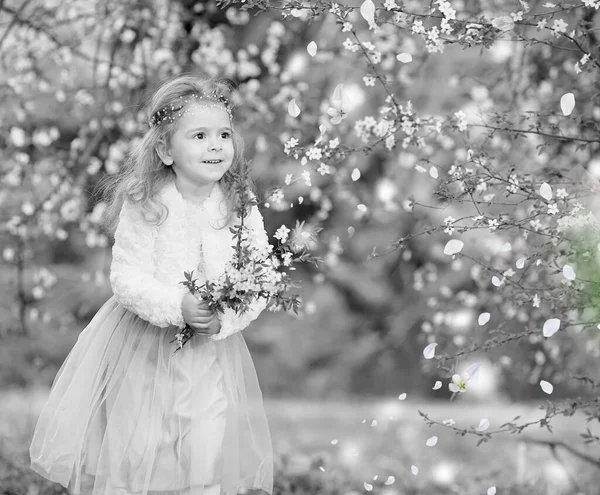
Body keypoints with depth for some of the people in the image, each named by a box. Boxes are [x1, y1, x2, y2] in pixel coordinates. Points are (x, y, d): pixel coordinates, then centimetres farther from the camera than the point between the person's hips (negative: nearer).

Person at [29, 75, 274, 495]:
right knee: (134, 451, 4)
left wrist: (223, 319, -26)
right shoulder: (145, 209, -13)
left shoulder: (243, 211, -7)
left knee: (208, 456, -2)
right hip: (143, 349, -2)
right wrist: (177, 306, -31)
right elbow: (127, 279, -16)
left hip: (213, 349, 2)